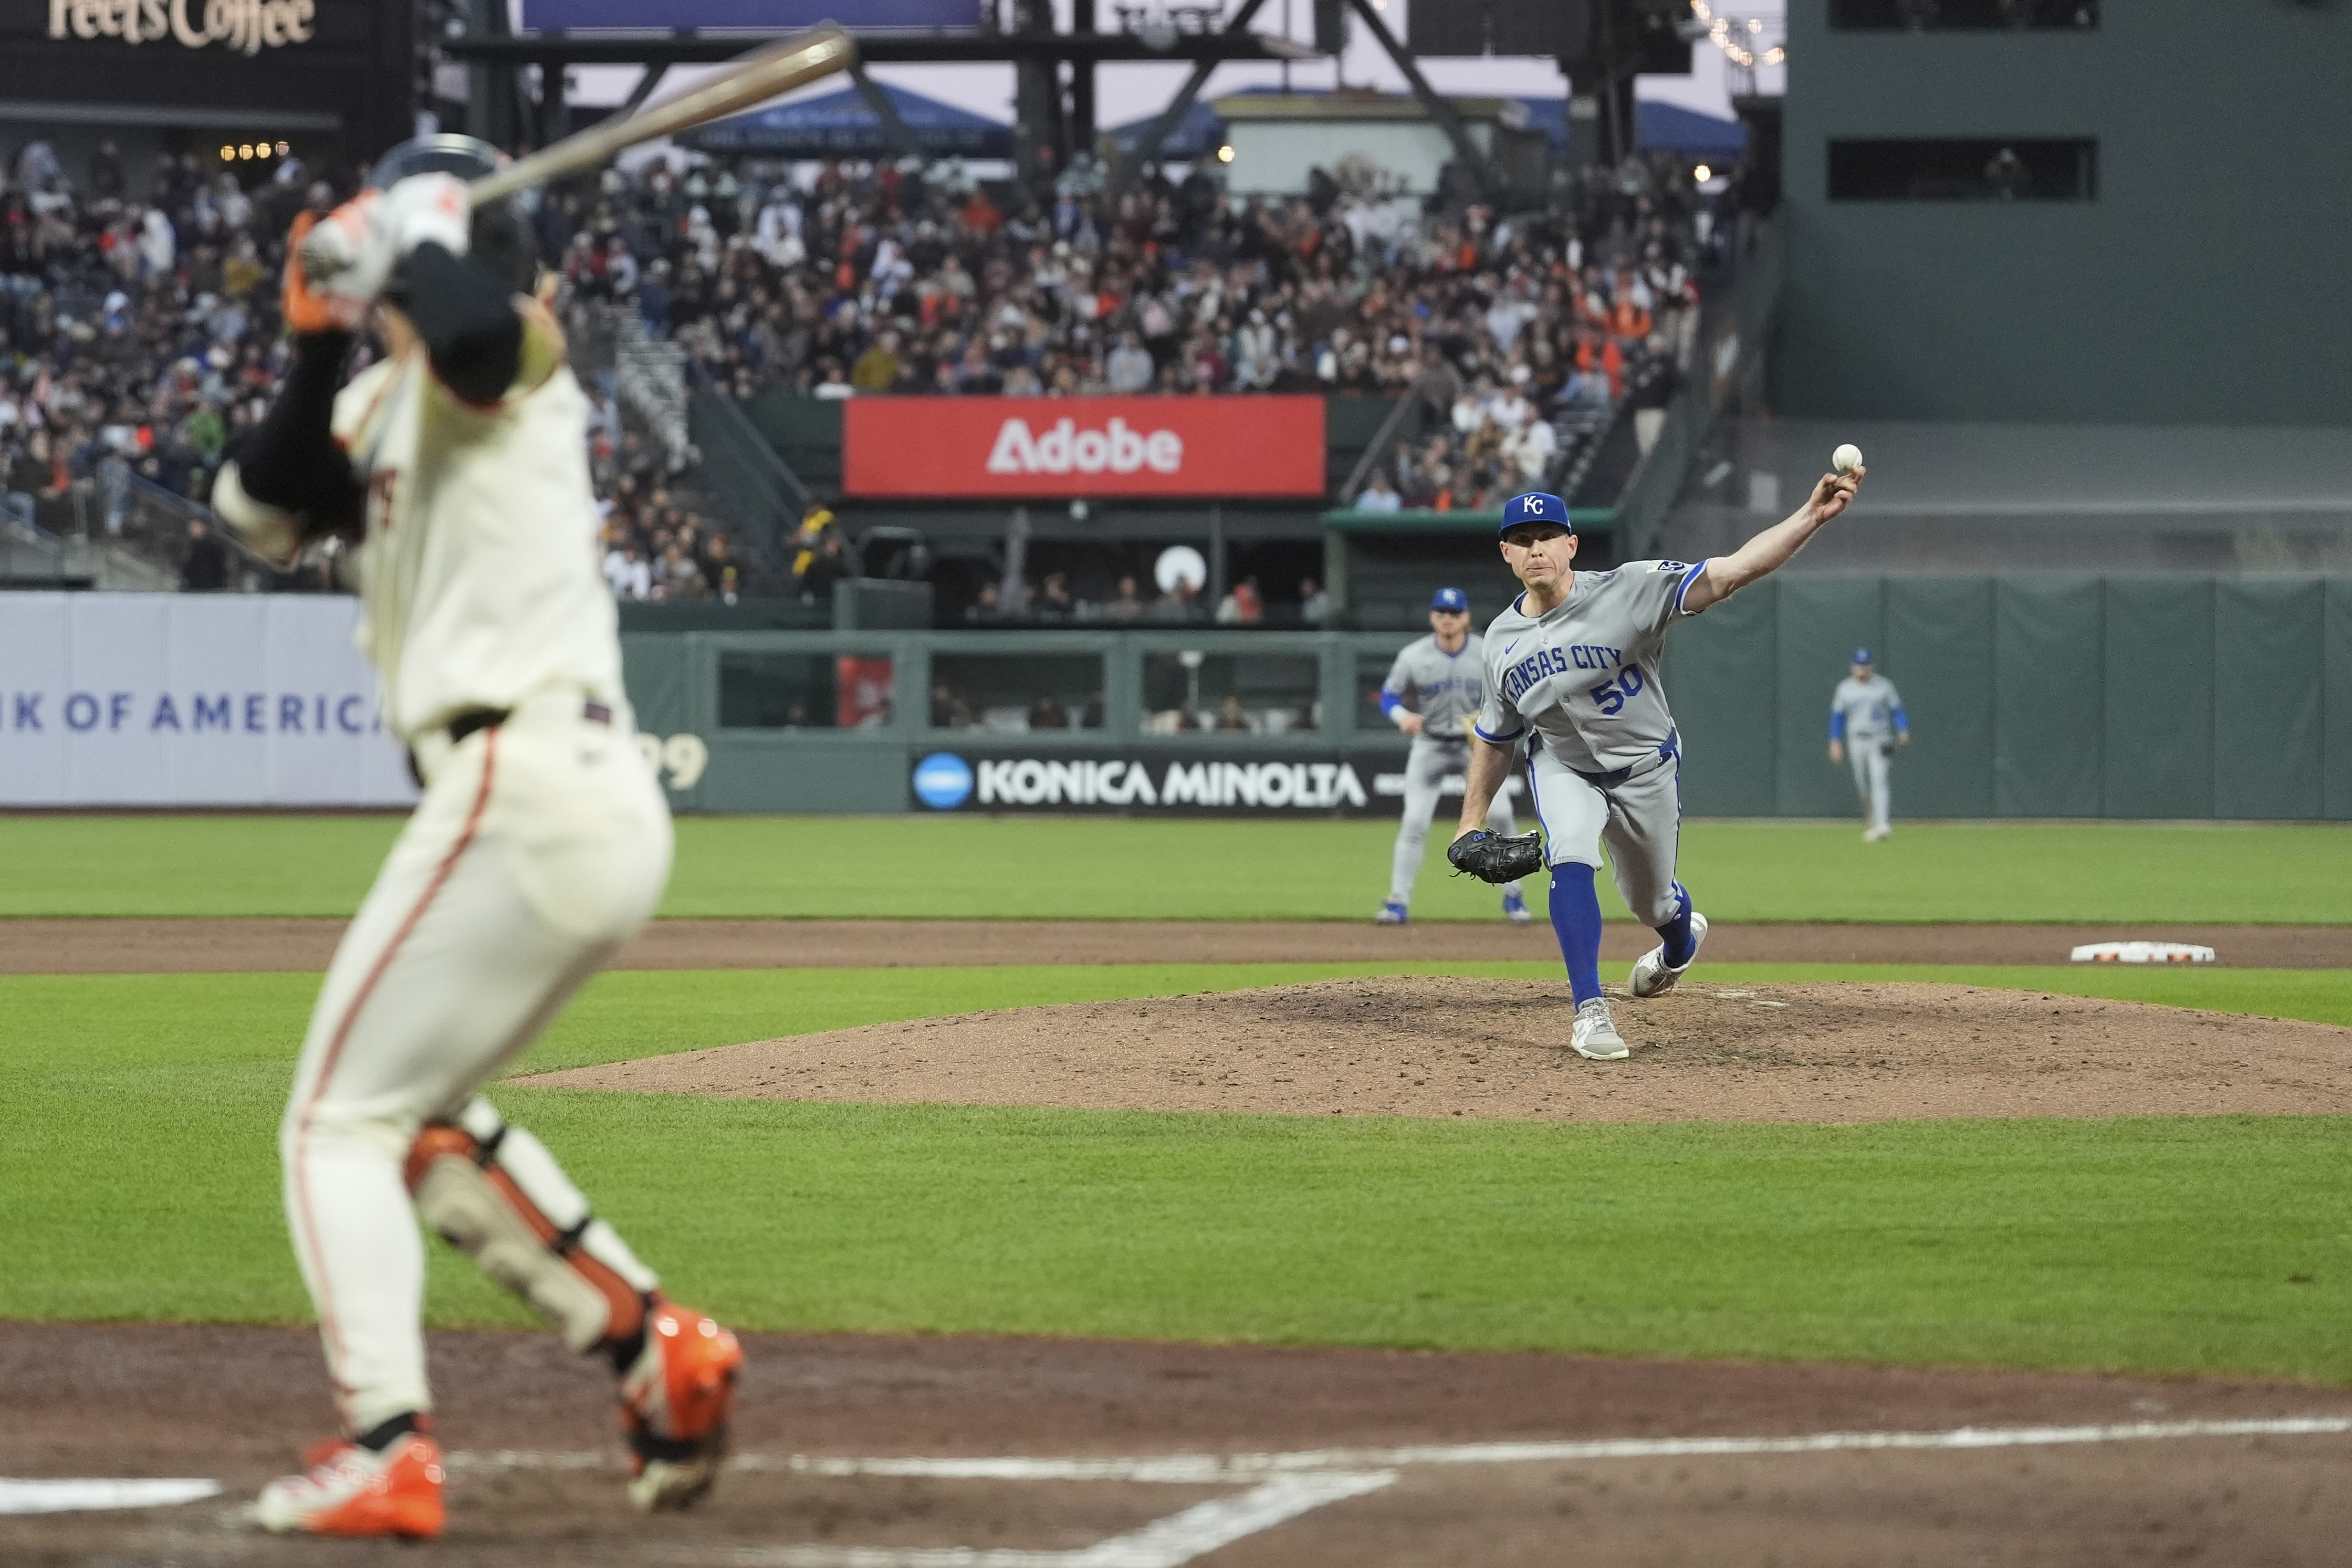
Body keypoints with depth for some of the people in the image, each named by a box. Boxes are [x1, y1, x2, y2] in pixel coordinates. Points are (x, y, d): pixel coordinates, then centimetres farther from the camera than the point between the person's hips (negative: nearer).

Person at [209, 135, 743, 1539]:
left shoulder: (508, 357, -6)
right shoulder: (391, 402, 21)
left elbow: (472, 330, -31)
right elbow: (266, 511, 18)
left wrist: (408, 232, -11)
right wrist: (322, 342, 6)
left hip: (525, 784, -10)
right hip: (590, 804, 10)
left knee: (342, 1119, -6)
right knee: (426, 1112, 24)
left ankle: (387, 1450, -15)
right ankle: (658, 1350, 18)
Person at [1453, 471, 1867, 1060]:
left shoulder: (1628, 591, -27)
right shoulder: (1503, 637, -12)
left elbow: (1732, 572, -37)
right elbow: (1496, 738, 4)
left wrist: (1812, 516, -50)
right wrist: (1472, 821, 4)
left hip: (1645, 768, -2)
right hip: (1564, 765, 2)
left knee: (1653, 901, 15)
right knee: (1571, 859, -28)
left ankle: (1682, 941, 54)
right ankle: (1590, 1010, -22)